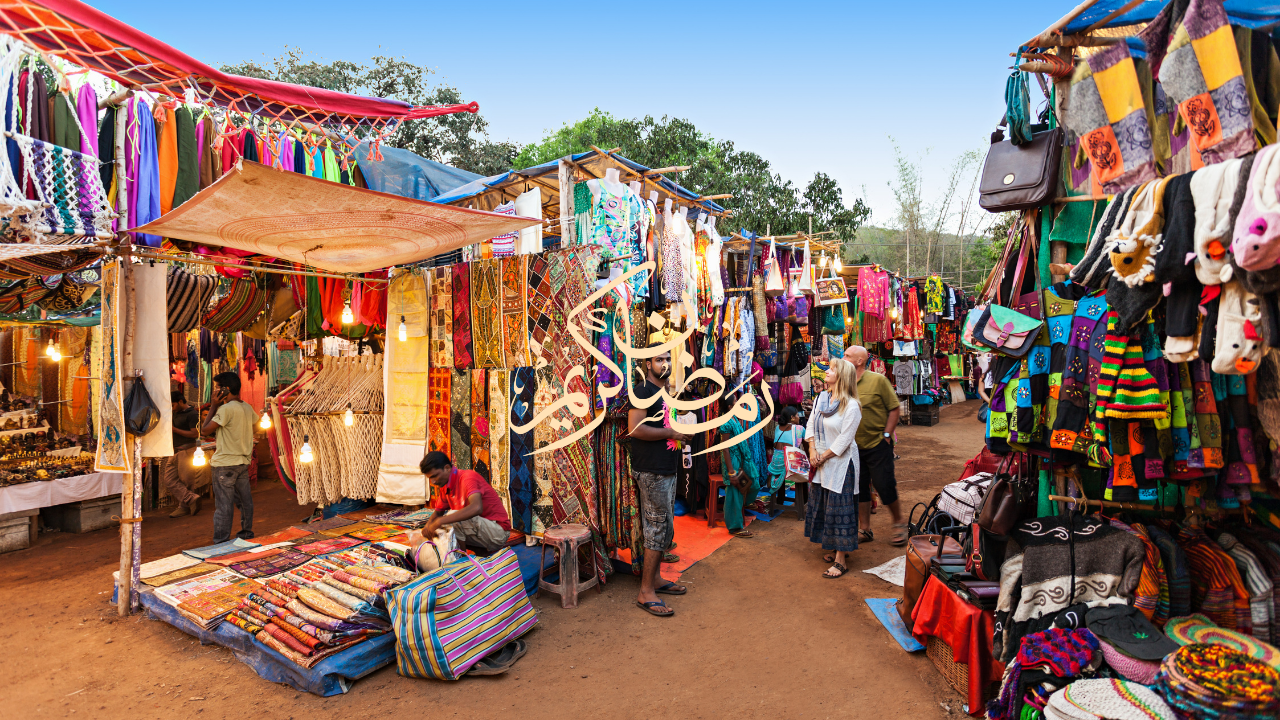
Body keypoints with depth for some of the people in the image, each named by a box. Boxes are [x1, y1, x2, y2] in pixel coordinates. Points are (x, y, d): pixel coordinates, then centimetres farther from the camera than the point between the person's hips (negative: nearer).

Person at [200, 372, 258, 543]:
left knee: (223, 505, -1)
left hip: (225, 464, -7)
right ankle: (246, 534, 24)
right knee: (245, 501, 15)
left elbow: (204, 430, -13)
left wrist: (213, 406, -8)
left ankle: (221, 543, 4)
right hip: (243, 462, 8)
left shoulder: (226, 409, -17)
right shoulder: (247, 407, 7)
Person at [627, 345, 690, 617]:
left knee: (663, 530, 16)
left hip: (667, 470, 10)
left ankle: (654, 581, 29)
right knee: (659, 529, -5)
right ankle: (646, 592, 5)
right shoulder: (643, 392, -13)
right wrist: (672, 433, -18)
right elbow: (635, 428, -24)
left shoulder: (666, 392, 16)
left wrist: (681, 433, 7)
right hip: (651, 472, -9)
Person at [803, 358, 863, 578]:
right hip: (821, 462, 8)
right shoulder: (821, 399, 6)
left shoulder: (851, 406, -16)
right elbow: (811, 425, 8)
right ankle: (837, 549, 32)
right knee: (822, 505, 15)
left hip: (841, 463, -7)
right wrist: (813, 452, -3)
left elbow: (844, 440, -16)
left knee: (839, 508, -2)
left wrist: (823, 457, -12)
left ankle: (841, 561, 7)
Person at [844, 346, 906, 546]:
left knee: (885, 487, 1)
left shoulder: (878, 380, -9)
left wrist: (886, 435, -10)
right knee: (859, 489, 11)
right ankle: (865, 530, 24)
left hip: (877, 445, -4)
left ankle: (899, 524, 25)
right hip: (854, 447, 5)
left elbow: (894, 408, -6)